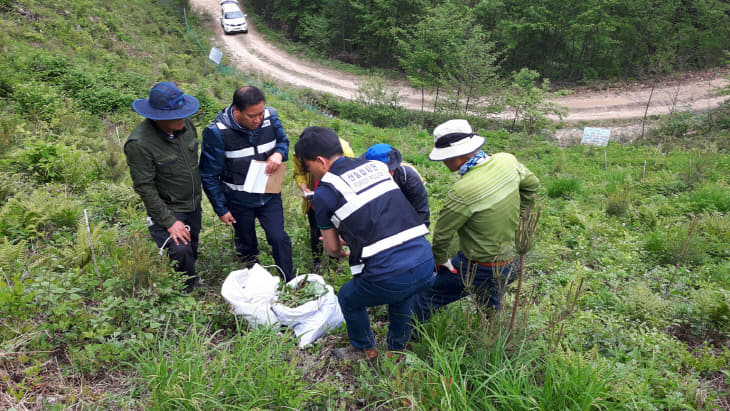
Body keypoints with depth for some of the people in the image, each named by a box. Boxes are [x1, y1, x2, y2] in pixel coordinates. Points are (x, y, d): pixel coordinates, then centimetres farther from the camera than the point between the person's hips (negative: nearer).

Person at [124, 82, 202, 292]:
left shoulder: (186, 124, -7)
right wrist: (169, 222, -21)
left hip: (193, 205, 7)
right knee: (181, 252, -16)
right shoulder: (139, 143, -27)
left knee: (192, 250, 18)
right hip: (167, 209, -6)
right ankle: (189, 292, 11)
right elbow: (145, 188, -21)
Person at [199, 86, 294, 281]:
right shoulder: (217, 132, -25)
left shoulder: (270, 116, -14)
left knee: (278, 238, 3)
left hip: (269, 195, 2)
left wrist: (278, 153, -19)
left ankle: (290, 281, 24)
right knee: (246, 243, 19)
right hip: (239, 201, -2)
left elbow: (283, 140, 6)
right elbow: (209, 175, -14)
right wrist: (221, 209, -9)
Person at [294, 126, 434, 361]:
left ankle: (364, 350, 46)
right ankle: (398, 349, 52)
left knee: (348, 300, 26)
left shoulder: (324, 193, -1)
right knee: (400, 295, 38)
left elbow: (333, 248, 12)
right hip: (426, 263, 6)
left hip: (388, 276, -5)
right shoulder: (376, 166, 14)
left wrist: (343, 253, 36)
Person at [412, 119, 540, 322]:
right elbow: (532, 184, 13)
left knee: (424, 297, 6)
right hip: (511, 263, 8)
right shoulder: (507, 161, -9)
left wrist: (440, 261, 1)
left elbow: (441, 234, -18)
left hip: (477, 270, -8)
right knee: (489, 304, 35)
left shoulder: (462, 191, -30)